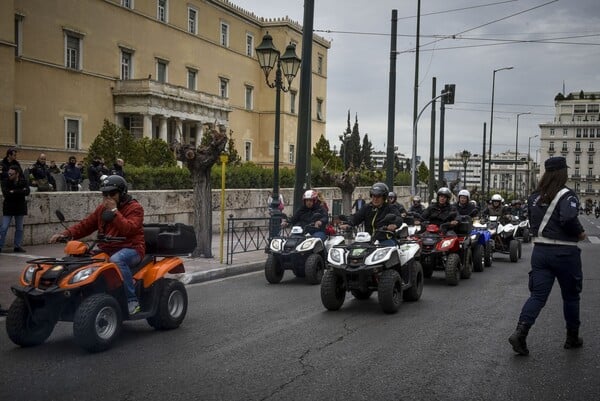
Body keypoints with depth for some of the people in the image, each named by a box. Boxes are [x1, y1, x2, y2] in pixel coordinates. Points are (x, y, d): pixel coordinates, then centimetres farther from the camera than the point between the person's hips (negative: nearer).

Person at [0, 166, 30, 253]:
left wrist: (14, 192, -25)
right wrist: (20, 191, -24)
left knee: (19, 228, 8)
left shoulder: (23, 181, -4)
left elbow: (27, 192, -18)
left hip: (20, 208, 2)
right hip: (8, 208, -2)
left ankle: (18, 246, 16)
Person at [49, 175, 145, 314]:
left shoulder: (134, 208, -3)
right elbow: (86, 225, 14)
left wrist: (114, 211, -18)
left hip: (130, 249, -7)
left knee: (116, 260, -39)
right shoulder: (102, 208, 17)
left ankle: (132, 301, -32)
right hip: (107, 249, 7)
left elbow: (129, 229, -21)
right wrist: (65, 234, 0)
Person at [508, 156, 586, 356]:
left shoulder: (534, 197, 8)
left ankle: (520, 332, -14)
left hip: (540, 250, 5)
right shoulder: (567, 195, -13)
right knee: (571, 296, 13)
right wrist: (580, 233, -11)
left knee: (537, 295, 3)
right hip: (564, 252, -5)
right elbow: (569, 219, -28)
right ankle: (572, 338, 25)